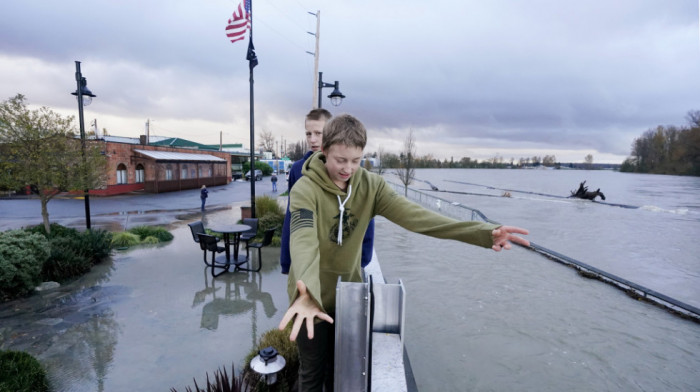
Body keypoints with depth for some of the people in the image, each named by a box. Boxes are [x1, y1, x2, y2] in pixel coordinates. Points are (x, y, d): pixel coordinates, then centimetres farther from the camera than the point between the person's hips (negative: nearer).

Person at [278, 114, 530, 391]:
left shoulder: (370, 185, -13)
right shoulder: (306, 189, -25)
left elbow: (413, 215, -24)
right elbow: (303, 240, -40)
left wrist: (482, 233, -35)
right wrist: (307, 292, -60)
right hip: (312, 295, -3)